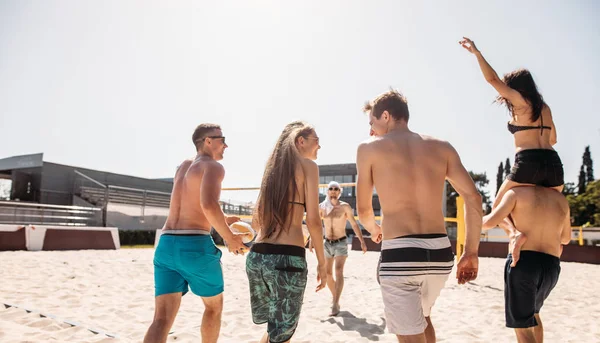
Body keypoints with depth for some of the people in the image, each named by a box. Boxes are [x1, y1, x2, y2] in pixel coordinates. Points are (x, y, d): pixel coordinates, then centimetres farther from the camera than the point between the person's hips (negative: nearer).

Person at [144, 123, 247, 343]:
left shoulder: (183, 167, 23)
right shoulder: (213, 166, -3)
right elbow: (208, 205, -22)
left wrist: (221, 220, 30)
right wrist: (230, 238, -9)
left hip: (166, 246, 6)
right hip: (196, 247, -6)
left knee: (162, 319, -1)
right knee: (214, 305, 20)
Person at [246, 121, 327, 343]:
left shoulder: (273, 168, 17)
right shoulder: (307, 165, -2)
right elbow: (313, 221, -10)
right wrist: (322, 263, -1)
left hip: (256, 256, 7)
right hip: (287, 257, -6)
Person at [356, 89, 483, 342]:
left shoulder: (369, 149, 2)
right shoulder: (441, 148, 10)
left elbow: (363, 210, 7)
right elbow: (474, 198, 2)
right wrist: (471, 252, 8)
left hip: (399, 255, -5)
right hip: (441, 253, 5)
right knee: (422, 315, 31)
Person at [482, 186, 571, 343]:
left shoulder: (517, 193, 0)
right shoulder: (561, 199, 15)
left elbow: (489, 222, -8)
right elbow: (565, 238, 28)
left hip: (523, 263, -5)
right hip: (551, 268, 6)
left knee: (522, 327, 0)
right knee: (532, 312, 31)